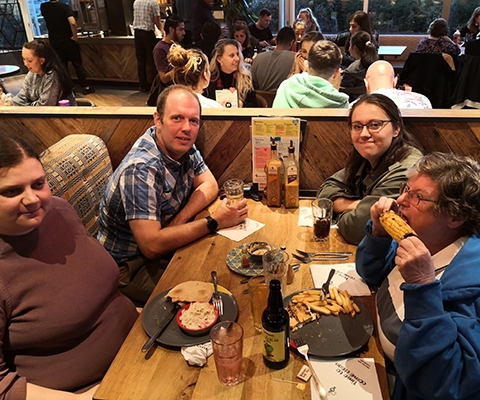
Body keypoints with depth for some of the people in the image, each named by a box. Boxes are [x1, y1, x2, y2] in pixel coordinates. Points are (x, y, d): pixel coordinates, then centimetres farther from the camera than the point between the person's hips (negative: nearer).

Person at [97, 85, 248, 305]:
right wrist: (214, 222, -30)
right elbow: (151, 245, -34)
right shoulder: (141, 169, -31)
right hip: (130, 267, -7)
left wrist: (179, 221, -20)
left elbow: (210, 185, -2)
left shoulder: (181, 144, -7)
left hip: (163, 246, 7)